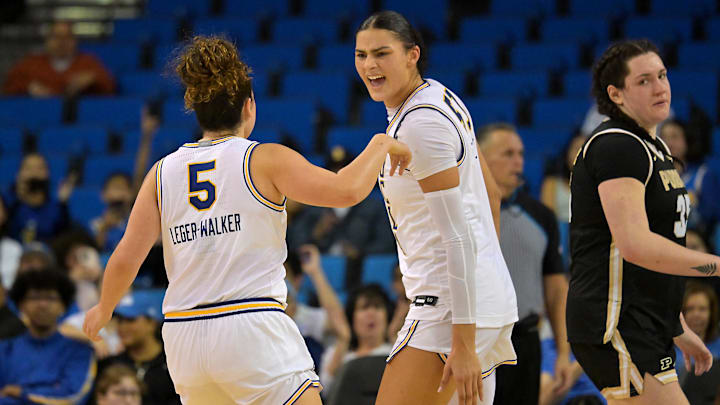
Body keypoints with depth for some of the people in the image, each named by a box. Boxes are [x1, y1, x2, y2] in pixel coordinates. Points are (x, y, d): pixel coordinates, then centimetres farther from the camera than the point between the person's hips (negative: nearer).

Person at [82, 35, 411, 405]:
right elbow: (345, 190, -14)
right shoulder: (265, 160, -3)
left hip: (184, 337, 5)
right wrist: (381, 145, 3)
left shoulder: (163, 173, 9)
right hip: (252, 332, -5)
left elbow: (124, 260, 5)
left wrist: (103, 311, 23)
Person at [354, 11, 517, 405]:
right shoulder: (439, 97, 12)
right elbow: (490, 193, 22)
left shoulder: (421, 124, -17)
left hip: (454, 305, -10)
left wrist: (464, 345, -23)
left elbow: (459, 235, -21)